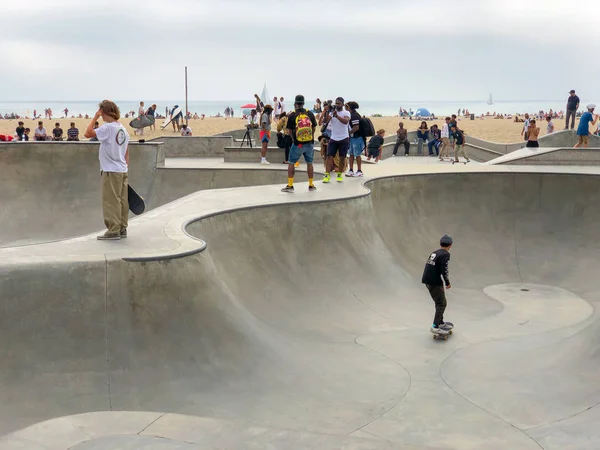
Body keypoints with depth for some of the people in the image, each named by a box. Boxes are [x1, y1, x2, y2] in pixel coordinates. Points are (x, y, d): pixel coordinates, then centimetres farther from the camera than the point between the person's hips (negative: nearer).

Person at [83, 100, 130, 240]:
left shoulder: (107, 127, -14)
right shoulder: (122, 128, 12)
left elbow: (87, 134, -20)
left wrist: (95, 117, -11)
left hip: (111, 171, -8)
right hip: (122, 170, 8)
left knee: (111, 202, -3)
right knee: (122, 201, 10)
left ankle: (113, 231, 0)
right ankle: (122, 229, 16)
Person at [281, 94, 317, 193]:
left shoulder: (292, 115, -7)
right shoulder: (310, 114, 1)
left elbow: (289, 131, -2)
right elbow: (314, 128, 9)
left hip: (297, 144, -3)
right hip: (309, 143, 3)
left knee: (291, 163, 7)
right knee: (309, 163, 15)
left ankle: (290, 186, 5)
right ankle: (311, 185, 20)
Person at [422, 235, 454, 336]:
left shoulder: (434, 253, 13)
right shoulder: (445, 254, -11)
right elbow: (444, 270, -18)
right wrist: (447, 283, -5)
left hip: (427, 281, 8)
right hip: (435, 282, -8)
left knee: (439, 303, 21)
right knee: (442, 304, -3)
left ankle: (441, 323, 31)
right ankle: (435, 327, -9)